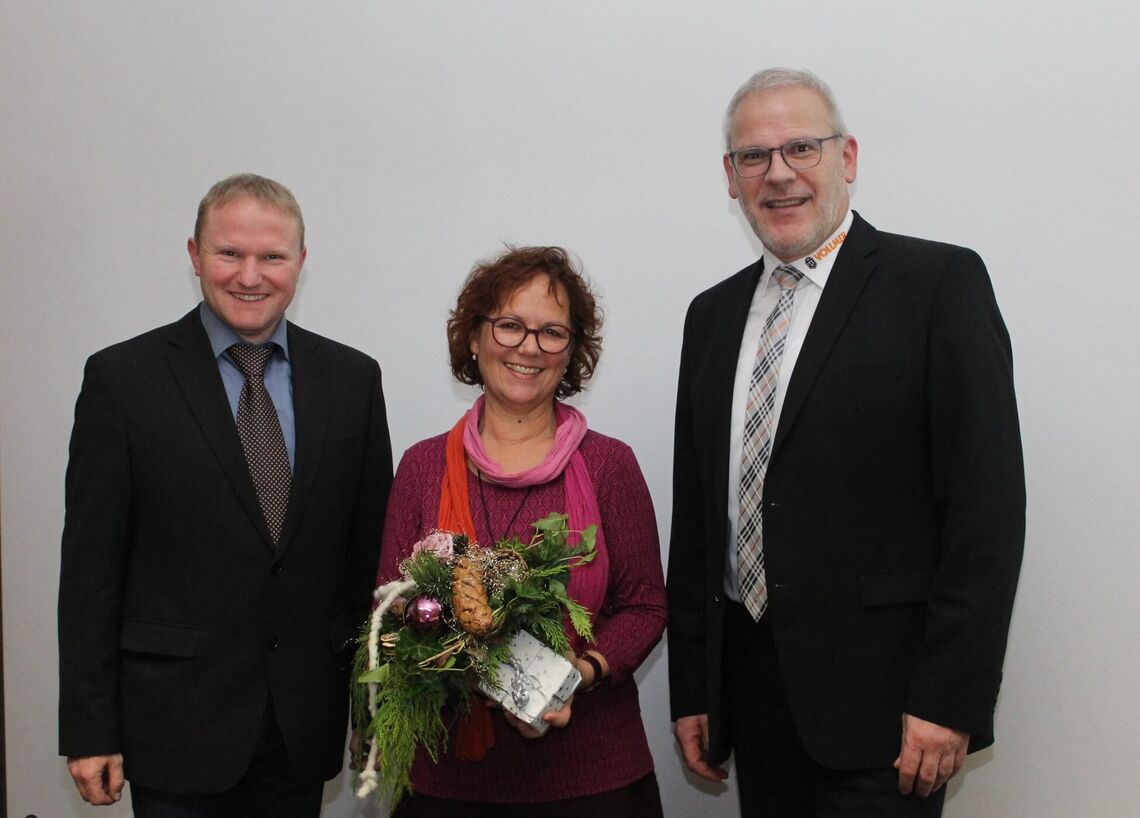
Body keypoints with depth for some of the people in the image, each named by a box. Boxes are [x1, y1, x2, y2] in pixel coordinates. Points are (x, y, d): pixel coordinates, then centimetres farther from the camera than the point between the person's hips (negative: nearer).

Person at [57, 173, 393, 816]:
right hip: (177, 727, -2)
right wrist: (90, 731, -6)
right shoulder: (123, 377, -5)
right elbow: (91, 564, -5)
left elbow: (373, 544, 6)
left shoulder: (352, 378, 3)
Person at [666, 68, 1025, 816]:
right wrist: (691, 690, 11)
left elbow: (987, 504, -11)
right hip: (752, 686, 5)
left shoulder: (942, 282, -6)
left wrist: (951, 699, -15)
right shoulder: (713, 314, 11)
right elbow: (695, 514, 12)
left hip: (879, 690, -5)